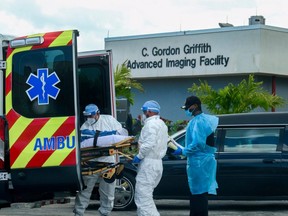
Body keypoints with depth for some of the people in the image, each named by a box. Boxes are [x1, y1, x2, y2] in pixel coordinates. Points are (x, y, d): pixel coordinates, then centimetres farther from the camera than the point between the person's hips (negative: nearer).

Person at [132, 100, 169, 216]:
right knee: (146, 196, 16)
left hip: (148, 163, -10)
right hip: (157, 162, 10)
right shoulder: (162, 124, 20)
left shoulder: (151, 124, -12)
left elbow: (149, 144, -22)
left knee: (143, 197, -11)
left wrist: (139, 156, -12)